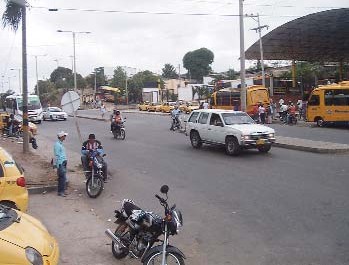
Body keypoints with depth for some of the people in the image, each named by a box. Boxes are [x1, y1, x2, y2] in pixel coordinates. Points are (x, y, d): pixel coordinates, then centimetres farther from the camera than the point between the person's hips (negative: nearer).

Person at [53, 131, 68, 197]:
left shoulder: (61, 144, 16)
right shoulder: (57, 144, -15)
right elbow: (56, 156, -17)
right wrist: (57, 166, -18)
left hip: (63, 163, 10)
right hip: (60, 163, -10)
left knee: (62, 178, 12)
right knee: (63, 177, -10)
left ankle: (61, 191, 17)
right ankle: (61, 192, -6)